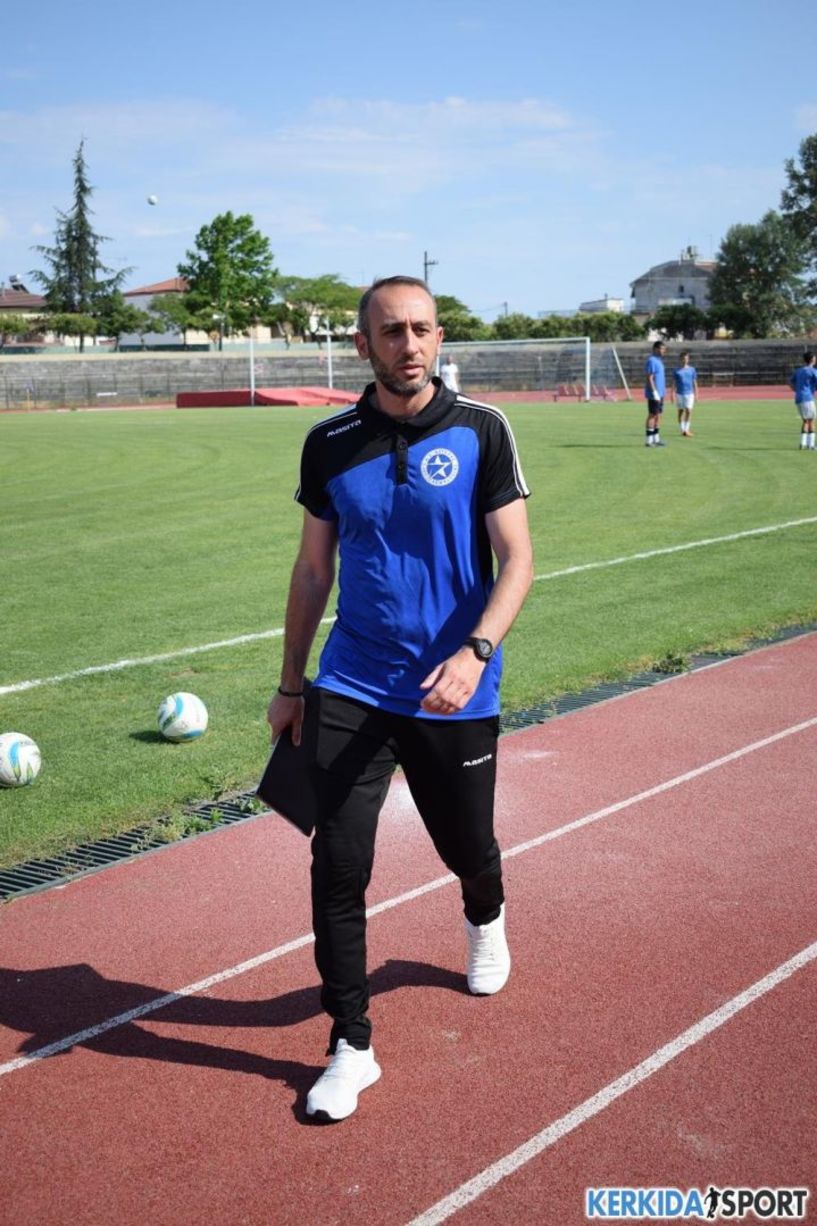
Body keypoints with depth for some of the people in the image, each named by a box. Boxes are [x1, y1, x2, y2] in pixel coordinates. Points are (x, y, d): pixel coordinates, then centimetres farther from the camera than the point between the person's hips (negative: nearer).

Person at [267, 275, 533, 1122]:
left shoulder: (481, 431, -5)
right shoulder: (330, 444, 2)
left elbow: (516, 558, -8)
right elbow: (313, 569, 10)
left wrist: (475, 652, -24)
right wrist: (290, 685, 12)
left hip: (454, 694, -1)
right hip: (350, 691, 1)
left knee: (466, 849, 15)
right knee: (338, 867, -6)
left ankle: (485, 921, 53)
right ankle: (351, 1046, 11)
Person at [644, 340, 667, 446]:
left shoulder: (659, 360, 16)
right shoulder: (652, 361, -14)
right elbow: (649, 378, -19)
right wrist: (654, 392, -23)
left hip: (659, 394, 9)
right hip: (654, 394, -9)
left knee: (658, 415, 11)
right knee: (652, 415, -7)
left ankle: (656, 439, 15)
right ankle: (649, 440, -4)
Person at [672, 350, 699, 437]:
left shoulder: (692, 369, 7)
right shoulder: (676, 370, 3)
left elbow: (695, 383, 10)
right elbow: (673, 383, 4)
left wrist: (696, 394, 6)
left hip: (689, 393, 0)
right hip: (679, 393, 0)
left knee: (688, 411, -10)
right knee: (680, 411, 4)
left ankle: (686, 429, -3)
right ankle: (682, 430, 12)